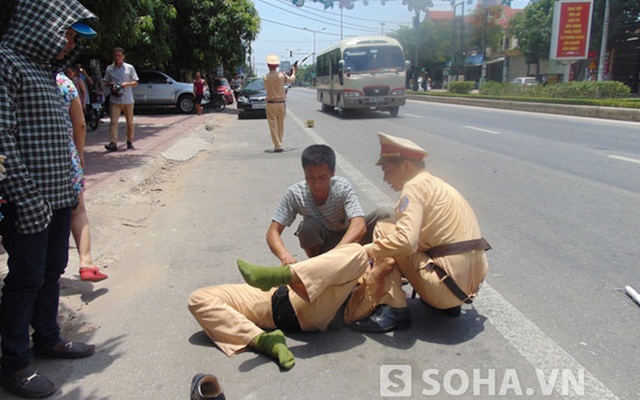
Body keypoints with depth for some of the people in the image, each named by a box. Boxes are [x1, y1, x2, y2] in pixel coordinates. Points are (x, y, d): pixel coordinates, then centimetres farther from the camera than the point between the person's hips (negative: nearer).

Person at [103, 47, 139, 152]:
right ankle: (113, 143, -15)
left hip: (128, 100, 0)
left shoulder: (129, 68, 4)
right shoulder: (109, 68, 8)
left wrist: (127, 84, -14)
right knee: (113, 121, -10)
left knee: (130, 122, 7)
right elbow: (105, 82, 16)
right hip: (114, 100, 0)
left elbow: (136, 83, 5)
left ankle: (130, 142, 21)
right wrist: (110, 84, -7)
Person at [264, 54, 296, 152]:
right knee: (280, 125, 12)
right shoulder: (281, 75, -8)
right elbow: (291, 79, 10)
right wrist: (294, 71, 31)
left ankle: (278, 146, -4)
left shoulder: (265, 77, -6)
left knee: (273, 126, 2)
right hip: (281, 103, 1)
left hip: (270, 104, -1)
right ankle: (279, 144, 19)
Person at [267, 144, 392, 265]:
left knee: (385, 214, -24)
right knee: (308, 225, -34)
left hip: (348, 239, 0)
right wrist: (285, 255, -47)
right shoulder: (294, 194, -24)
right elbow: (273, 232, -24)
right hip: (321, 243, 1)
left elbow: (359, 226, -40)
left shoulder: (343, 187, -27)